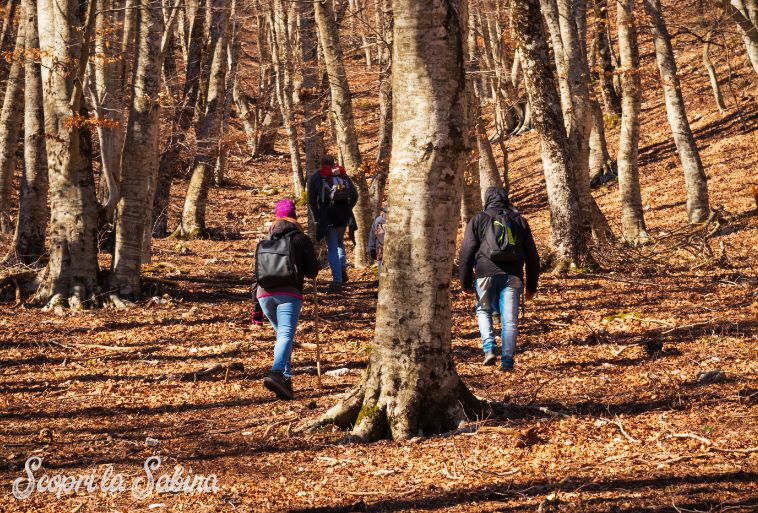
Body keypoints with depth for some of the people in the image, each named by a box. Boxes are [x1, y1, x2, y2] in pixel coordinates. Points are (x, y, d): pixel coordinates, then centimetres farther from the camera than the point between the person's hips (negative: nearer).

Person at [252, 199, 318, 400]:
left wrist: (256, 308, 22)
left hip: (264, 293, 4)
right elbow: (312, 272, 7)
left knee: (282, 334, 20)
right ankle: (276, 373, -38)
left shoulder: (264, 242, 21)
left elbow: (256, 276, 19)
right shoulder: (301, 239, 8)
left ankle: (286, 378, 13)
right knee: (286, 335, -15)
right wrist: (301, 268, 31)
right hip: (289, 293, -4)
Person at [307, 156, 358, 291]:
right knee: (339, 241, 25)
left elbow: (311, 200, 0)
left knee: (332, 248, 1)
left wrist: (317, 218, 5)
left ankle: (337, 279, -7)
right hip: (343, 215, 3)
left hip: (327, 214, -2)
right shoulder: (343, 175, 13)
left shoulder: (314, 178, 7)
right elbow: (355, 195, 6)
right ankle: (342, 267, 5)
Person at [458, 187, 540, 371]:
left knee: (483, 311, 19)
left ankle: (489, 348, 0)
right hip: (512, 277, 1)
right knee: (510, 320, 4)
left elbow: (467, 253, 1)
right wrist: (532, 286, 20)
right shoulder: (519, 221, 16)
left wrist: (465, 283, 6)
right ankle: (507, 361, -2)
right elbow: (532, 256, 15)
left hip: (486, 274, -1)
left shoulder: (478, 220, 7)